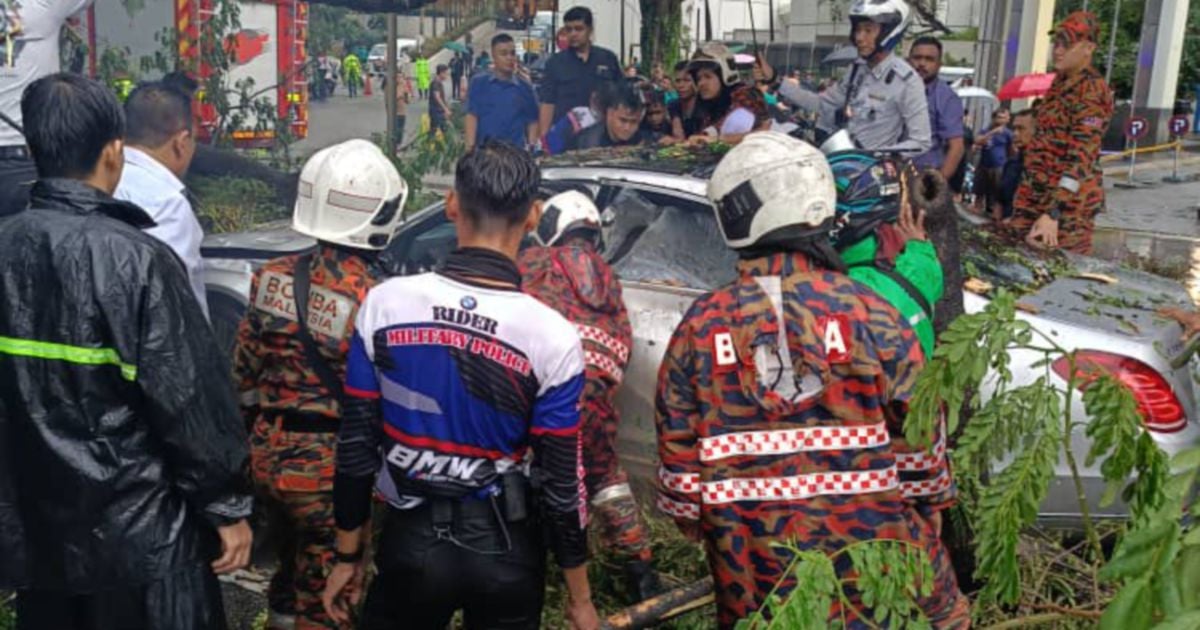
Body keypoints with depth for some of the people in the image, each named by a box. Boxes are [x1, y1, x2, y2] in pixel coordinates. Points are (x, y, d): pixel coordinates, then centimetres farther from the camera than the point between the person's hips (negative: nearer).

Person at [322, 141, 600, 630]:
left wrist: (347, 555, 8)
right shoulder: (551, 337, -17)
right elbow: (562, 482, -12)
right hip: (503, 546, -1)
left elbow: (356, 444, -5)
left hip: (411, 538, 1)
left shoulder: (385, 304, -12)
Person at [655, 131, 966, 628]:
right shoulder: (870, 316, -10)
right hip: (872, 567, -1)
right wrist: (927, 515, 12)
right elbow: (920, 442, -5)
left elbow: (677, 451, -1)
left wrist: (693, 523, 15)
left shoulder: (699, 326, -6)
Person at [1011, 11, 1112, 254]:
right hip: (1036, 190, 8)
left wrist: (1053, 214, -31)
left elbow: (1081, 157, -23)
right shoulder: (1060, 81, 11)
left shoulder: (1091, 90, -15)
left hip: (1068, 198, -8)